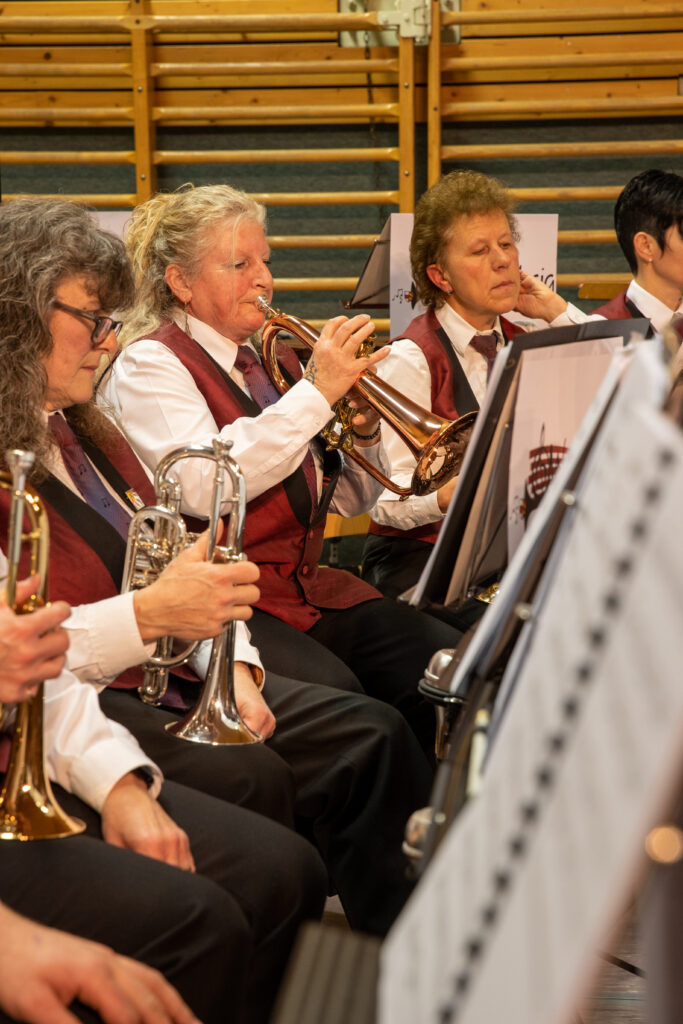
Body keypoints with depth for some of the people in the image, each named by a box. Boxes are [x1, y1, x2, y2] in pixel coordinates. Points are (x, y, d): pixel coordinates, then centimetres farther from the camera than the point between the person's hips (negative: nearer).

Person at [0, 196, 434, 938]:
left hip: (171, 678, 9)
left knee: (370, 736, -6)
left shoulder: (85, 433, 19)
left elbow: (174, 569, 18)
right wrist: (148, 616, -27)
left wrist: (233, 668, 1)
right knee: (252, 780, -30)